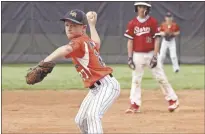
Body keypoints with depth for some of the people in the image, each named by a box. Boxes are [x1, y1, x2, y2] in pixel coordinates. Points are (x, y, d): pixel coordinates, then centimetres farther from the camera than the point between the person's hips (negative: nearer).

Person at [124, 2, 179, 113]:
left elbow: (156, 39, -4)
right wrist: (130, 57, -3)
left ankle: (173, 100, 10)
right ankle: (135, 105, 6)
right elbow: (130, 41, 3)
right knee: (136, 80, 3)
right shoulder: (132, 23, 2)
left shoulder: (153, 22, -2)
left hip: (151, 54, -2)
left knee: (161, 78, 0)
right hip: (137, 55, 2)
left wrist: (155, 56, -10)